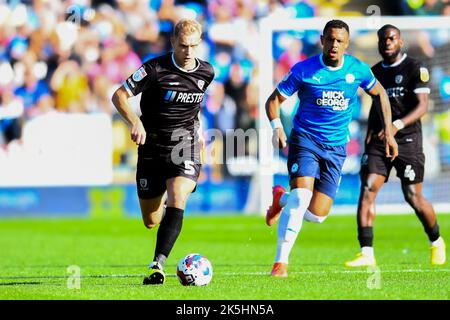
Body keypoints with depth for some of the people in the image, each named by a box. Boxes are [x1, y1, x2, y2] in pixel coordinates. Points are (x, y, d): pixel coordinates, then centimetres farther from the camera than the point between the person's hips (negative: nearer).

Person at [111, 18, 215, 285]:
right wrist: (135, 121, -27)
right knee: (151, 221, 7)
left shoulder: (206, 72, 1)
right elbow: (119, 95, -11)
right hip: (152, 145, -1)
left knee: (176, 200, -26)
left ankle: (158, 266, -28)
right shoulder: (155, 68, -12)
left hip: (185, 144, 1)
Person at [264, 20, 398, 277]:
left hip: (336, 148, 3)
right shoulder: (304, 70, -9)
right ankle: (281, 261, -12)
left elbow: (379, 93, 17)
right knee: (301, 197, -24)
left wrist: (389, 132, 12)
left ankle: (282, 199, 30)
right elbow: (274, 100, -1)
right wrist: (277, 126, -20)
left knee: (317, 215, -4)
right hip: (305, 139, -3)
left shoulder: (358, 70, -2)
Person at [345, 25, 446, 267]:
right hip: (379, 141, 5)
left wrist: (398, 125, -27)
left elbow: (422, 106, -14)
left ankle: (436, 243, 27)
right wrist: (370, 132, 12)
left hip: (407, 140, -5)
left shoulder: (415, 69, -5)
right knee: (367, 190, -12)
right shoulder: (375, 72, 14)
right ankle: (367, 254, -15)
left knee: (413, 197, 0)